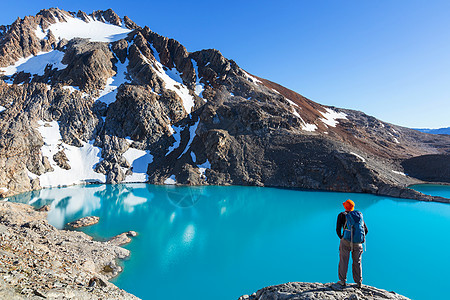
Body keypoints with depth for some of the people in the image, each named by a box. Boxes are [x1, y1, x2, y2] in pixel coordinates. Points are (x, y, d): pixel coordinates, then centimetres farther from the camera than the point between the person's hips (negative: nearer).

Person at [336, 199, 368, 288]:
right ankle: (359, 282, 19)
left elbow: (338, 229, -6)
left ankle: (342, 281, 14)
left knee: (343, 261, 8)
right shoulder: (359, 215, 14)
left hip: (346, 241, -4)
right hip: (358, 243, 4)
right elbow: (366, 230, 15)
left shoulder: (342, 215, 2)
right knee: (357, 262, 15)